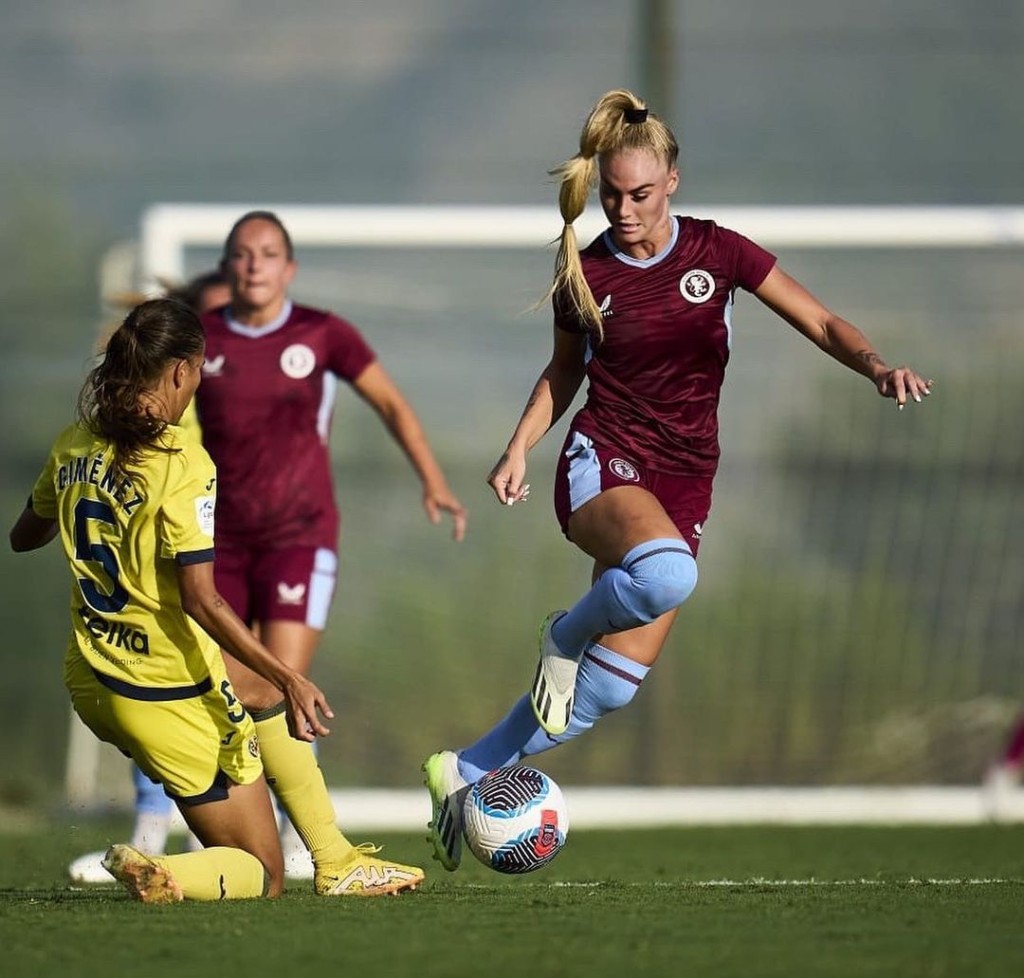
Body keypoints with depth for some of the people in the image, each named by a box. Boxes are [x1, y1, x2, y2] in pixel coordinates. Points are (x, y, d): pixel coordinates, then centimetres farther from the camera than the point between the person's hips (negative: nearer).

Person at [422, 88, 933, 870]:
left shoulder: (717, 252, 0)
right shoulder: (585, 275, 0)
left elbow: (822, 324, 2)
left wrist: (878, 366, -18)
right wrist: (520, 447, 3)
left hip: (684, 483, 2)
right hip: (602, 464, -2)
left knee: (608, 688, -3)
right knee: (666, 573, -39)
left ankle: (466, 774, 17)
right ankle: (566, 635, -7)